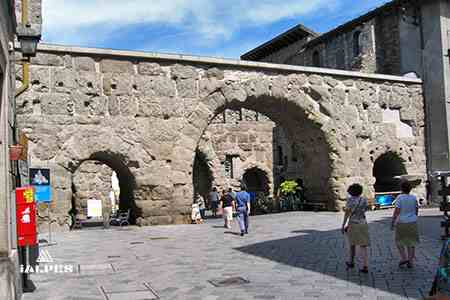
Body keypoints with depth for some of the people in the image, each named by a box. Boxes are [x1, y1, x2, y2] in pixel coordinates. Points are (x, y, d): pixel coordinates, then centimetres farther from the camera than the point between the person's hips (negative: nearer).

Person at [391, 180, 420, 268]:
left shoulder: (399, 197, -12)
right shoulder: (413, 197, 0)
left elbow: (397, 211, -16)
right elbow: (417, 209, 9)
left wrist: (392, 222, -9)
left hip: (401, 223, -3)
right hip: (412, 223, 3)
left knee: (399, 241, 14)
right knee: (411, 242, 11)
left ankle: (404, 258, 4)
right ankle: (410, 261, 11)